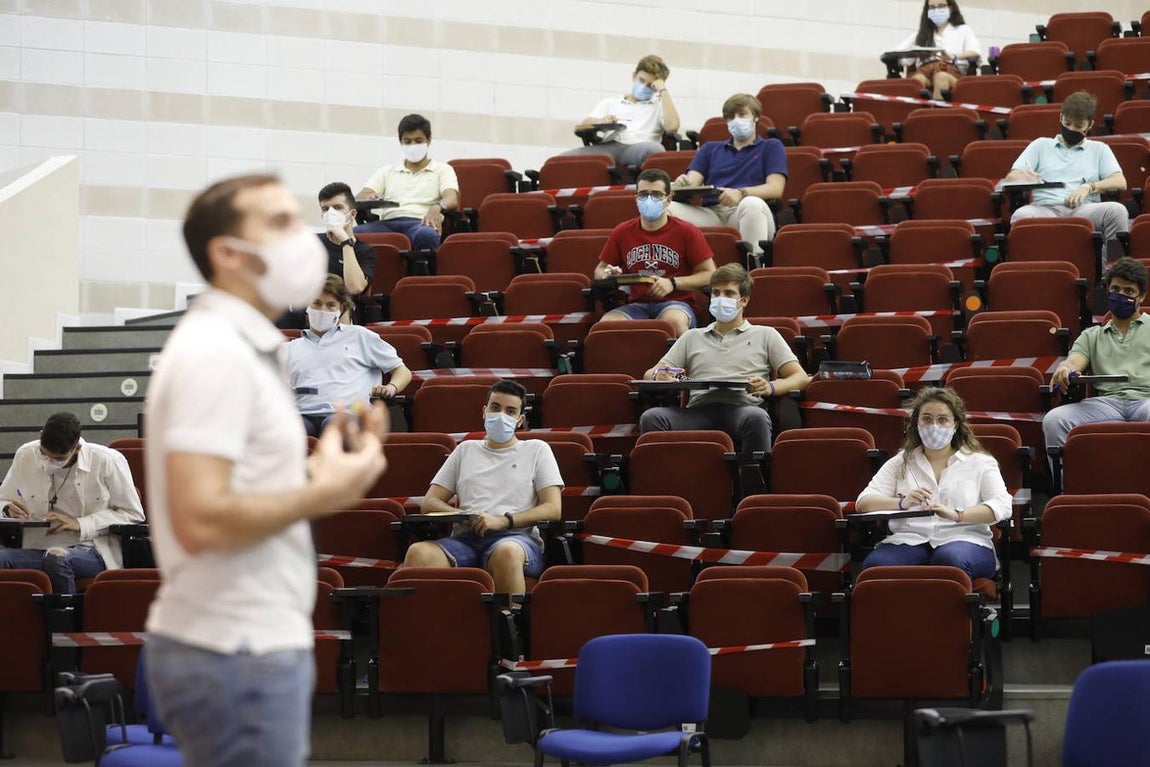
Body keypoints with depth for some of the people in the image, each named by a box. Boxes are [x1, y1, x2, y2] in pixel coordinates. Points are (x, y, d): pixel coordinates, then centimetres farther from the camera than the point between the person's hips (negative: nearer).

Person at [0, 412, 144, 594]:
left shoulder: (109, 461, -3)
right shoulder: (25, 456, 6)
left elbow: (133, 514, 0)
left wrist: (80, 524, -11)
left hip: (92, 551, -3)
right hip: (37, 549, 3)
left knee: (57, 558, -39)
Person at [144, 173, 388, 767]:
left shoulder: (247, 347, 17)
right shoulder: (215, 352, -15)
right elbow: (201, 521, -25)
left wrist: (330, 462, 6)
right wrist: (323, 493, -16)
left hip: (253, 643, 10)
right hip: (235, 652, -10)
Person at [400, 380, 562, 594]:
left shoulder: (537, 450, 20)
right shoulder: (466, 450, 29)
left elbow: (553, 509, 7)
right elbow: (428, 503, 22)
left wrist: (502, 520, -8)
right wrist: (462, 516, -1)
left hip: (515, 536, -3)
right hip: (465, 538, 3)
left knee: (507, 552, -43)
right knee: (418, 553, -32)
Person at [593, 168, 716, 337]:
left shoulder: (687, 232, 3)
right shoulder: (622, 233, 11)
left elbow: (710, 275, 1)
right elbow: (599, 270, 23)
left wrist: (673, 283, -12)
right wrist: (608, 275, -3)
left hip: (676, 304, -2)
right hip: (637, 305, 2)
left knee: (673, 320, -39)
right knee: (606, 323, -31)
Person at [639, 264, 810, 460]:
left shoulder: (765, 335, 25)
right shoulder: (692, 337, 32)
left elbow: (801, 378, 15)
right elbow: (650, 374, 27)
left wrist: (770, 388, -8)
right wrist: (659, 376, 0)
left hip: (743, 406, -2)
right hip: (699, 409, 2)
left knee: (756, 418, -40)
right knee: (651, 417, -30)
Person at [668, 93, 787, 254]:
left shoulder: (771, 147, 20)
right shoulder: (710, 149, 31)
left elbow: (776, 188, 3)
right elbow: (692, 182, 16)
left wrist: (741, 193, -17)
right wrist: (682, 184, -12)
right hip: (710, 214, 3)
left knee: (752, 203, -41)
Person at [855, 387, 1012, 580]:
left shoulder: (980, 462, 18)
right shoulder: (900, 463, 23)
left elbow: (1001, 506, 1)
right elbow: (863, 502, 10)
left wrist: (957, 515, -17)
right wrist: (902, 503, -12)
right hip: (910, 540, 1)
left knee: (950, 560, -41)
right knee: (875, 564, -35)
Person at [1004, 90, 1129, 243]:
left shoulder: (1099, 149, 26)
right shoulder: (1040, 145, 26)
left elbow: (1120, 182, 11)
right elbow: (1010, 178, 17)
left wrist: (1089, 187, -8)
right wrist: (1022, 178, -9)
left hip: (1083, 208, 0)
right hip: (1046, 207, 0)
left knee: (1117, 210, -33)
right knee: (1021, 215, -37)